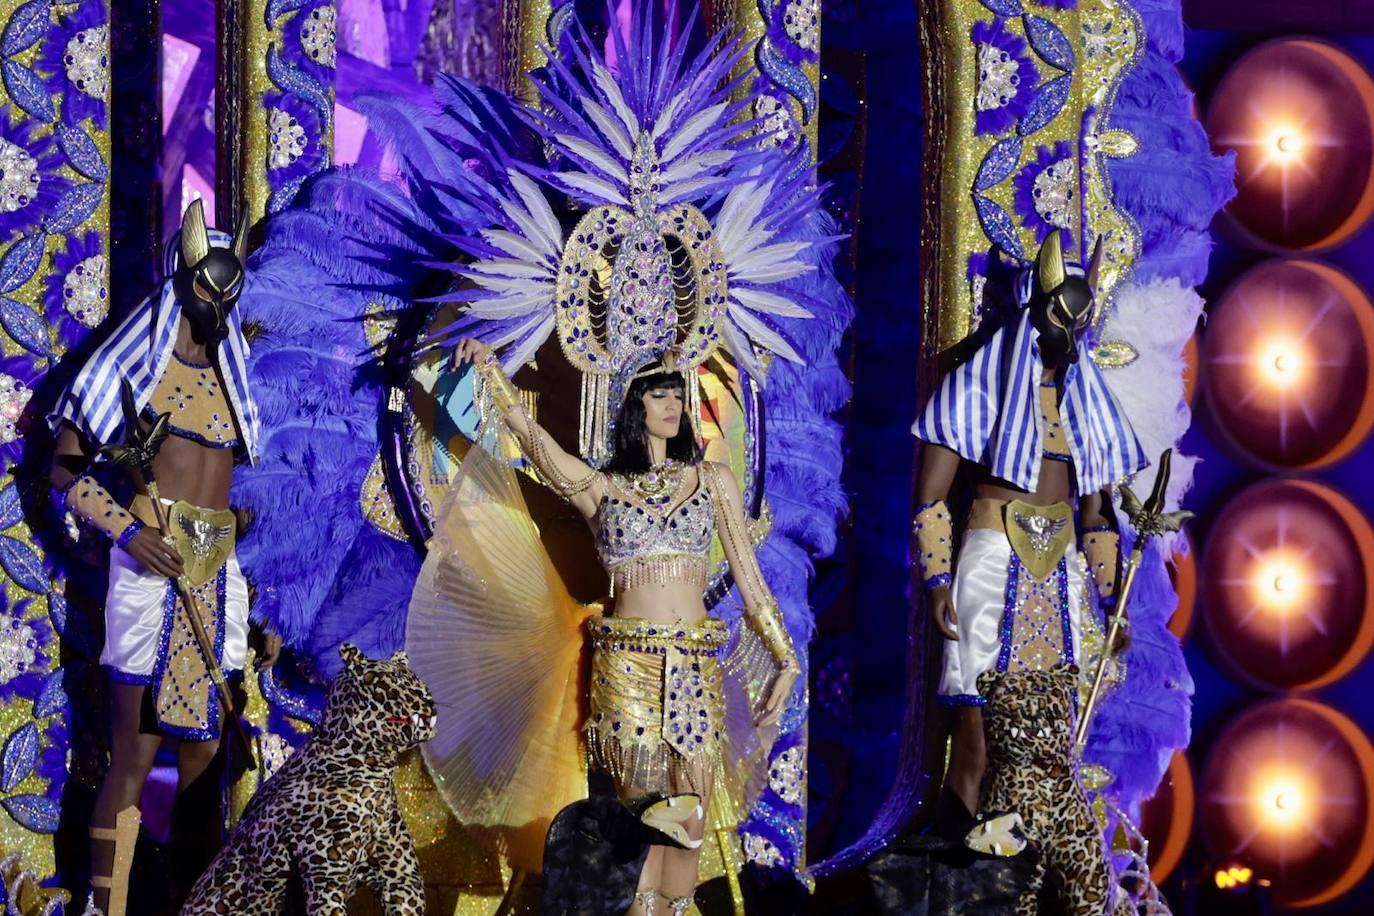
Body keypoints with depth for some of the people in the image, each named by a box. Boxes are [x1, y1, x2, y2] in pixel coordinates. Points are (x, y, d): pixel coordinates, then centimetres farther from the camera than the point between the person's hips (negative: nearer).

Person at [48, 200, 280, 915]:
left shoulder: (233, 376, 17)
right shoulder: (140, 362, 2)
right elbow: (67, 472, 1)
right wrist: (126, 530, -14)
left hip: (219, 577, 5)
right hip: (151, 568, -5)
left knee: (202, 755, 7)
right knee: (134, 756, -6)